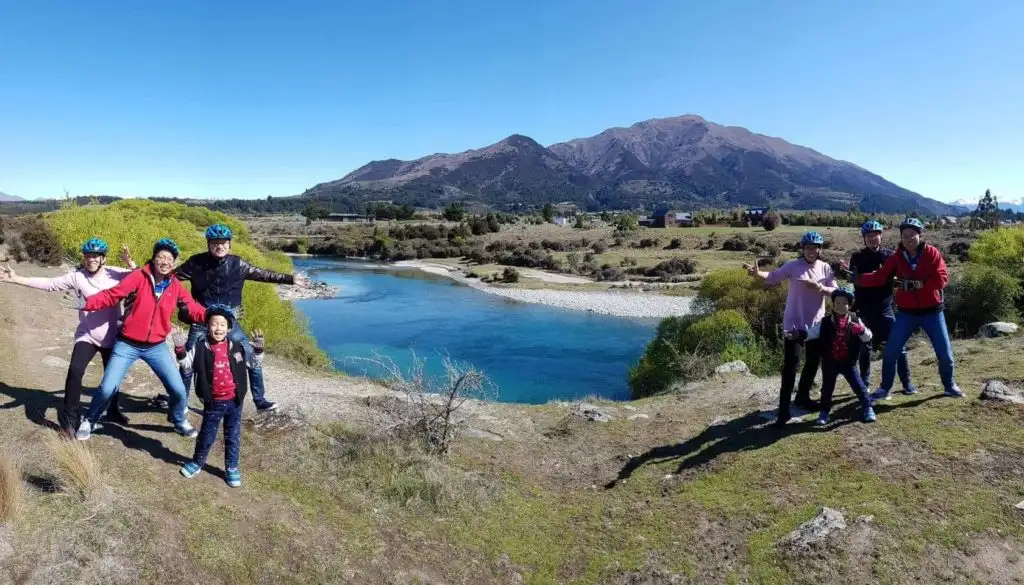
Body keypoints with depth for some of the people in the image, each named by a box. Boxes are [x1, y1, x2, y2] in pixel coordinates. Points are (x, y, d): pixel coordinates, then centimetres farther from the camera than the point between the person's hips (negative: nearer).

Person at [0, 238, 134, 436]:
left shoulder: (116, 274, -8)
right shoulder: (77, 277, -6)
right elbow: (49, 284, -4)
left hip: (111, 336, 1)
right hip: (87, 335, 0)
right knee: (75, 370, -19)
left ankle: (113, 411, 38)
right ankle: (69, 418, -5)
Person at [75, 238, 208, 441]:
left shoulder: (176, 287, -3)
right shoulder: (140, 277, -13)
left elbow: (194, 310, -2)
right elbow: (112, 295, -16)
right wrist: (88, 302, -30)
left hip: (156, 347, 3)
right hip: (127, 345, -2)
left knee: (178, 389, 2)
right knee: (107, 388, -1)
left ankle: (180, 422, 30)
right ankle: (89, 422, 29)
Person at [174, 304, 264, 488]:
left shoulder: (237, 347, -1)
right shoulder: (200, 348, -6)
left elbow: (253, 362, 7)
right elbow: (187, 365, -4)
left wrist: (258, 349, -12)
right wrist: (180, 350, -20)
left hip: (234, 401, 1)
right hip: (213, 402, -1)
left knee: (233, 436, 12)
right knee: (207, 435, 15)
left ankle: (231, 467, 26)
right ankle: (197, 462, 40)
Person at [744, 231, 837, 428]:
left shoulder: (825, 268, 3)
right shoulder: (793, 266, -8)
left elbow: (834, 291, -1)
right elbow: (773, 277, -17)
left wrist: (819, 288, -21)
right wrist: (758, 273, -37)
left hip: (816, 324, 5)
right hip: (795, 325, -5)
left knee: (813, 363, 17)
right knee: (791, 366, -8)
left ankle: (803, 397, 38)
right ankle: (784, 410, -6)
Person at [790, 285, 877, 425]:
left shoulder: (855, 321, -5)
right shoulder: (826, 322, -5)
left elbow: (868, 337, -3)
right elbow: (812, 333, -6)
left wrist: (861, 330, -25)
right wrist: (798, 334, -24)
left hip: (848, 362, 0)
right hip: (830, 362, 0)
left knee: (858, 385, 4)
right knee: (827, 388, 8)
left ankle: (867, 408, 24)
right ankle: (824, 412, 21)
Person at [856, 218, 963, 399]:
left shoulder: (932, 253, -9)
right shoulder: (897, 258, -2)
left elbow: (942, 279, -16)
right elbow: (879, 277, -9)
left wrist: (918, 284, -26)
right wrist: (858, 278, -22)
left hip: (932, 312, -1)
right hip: (906, 313, 1)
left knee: (945, 352, 7)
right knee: (890, 352, -2)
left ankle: (949, 385, 33)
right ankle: (885, 389, 13)